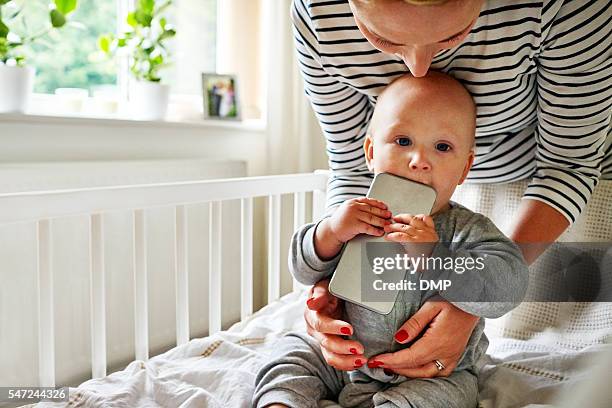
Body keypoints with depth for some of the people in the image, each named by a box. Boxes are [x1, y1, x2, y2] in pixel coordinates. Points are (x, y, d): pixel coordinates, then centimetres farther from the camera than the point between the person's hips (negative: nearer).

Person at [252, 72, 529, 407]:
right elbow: (303, 270, -4)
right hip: (347, 358, 4)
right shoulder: (358, 216, -5)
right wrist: (330, 232, -26)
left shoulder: (467, 230, -16)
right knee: (292, 351, -1)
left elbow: (509, 287, -30)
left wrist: (433, 258, -41)